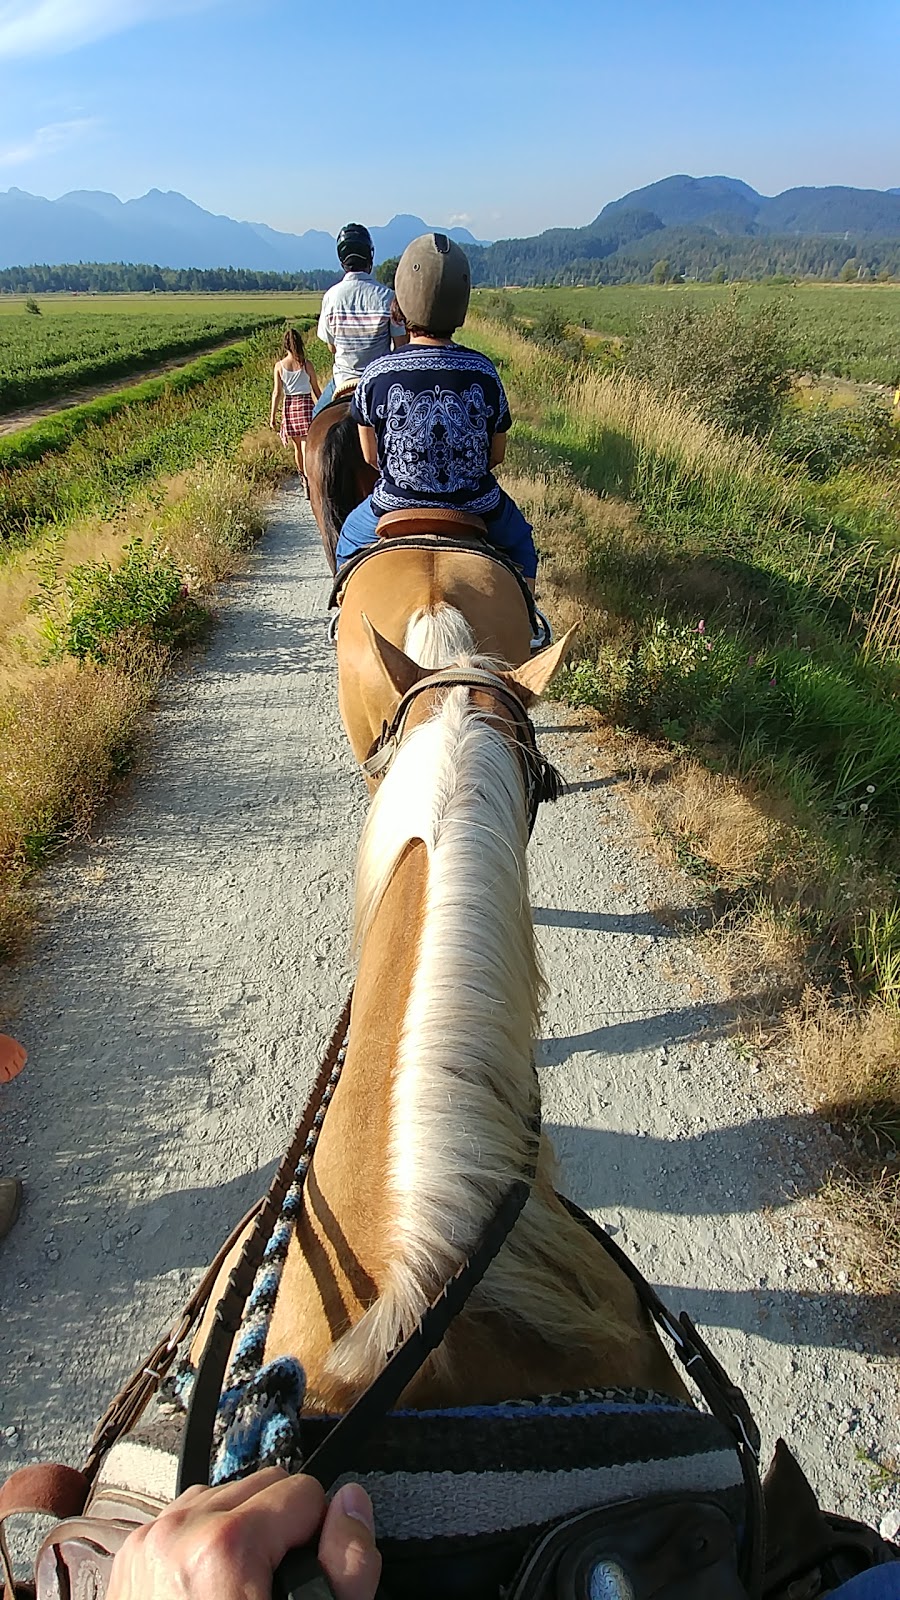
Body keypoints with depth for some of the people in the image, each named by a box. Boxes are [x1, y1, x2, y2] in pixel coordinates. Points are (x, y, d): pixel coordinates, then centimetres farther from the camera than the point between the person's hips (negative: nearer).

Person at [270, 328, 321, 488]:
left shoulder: (279, 366, -2)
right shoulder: (307, 365, -5)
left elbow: (277, 393, -3)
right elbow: (316, 389, 0)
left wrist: (272, 416, 2)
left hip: (289, 406, 2)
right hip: (305, 404, -2)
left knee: (297, 446, 18)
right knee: (306, 446, -7)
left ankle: (303, 477, 34)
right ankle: (308, 482, -19)